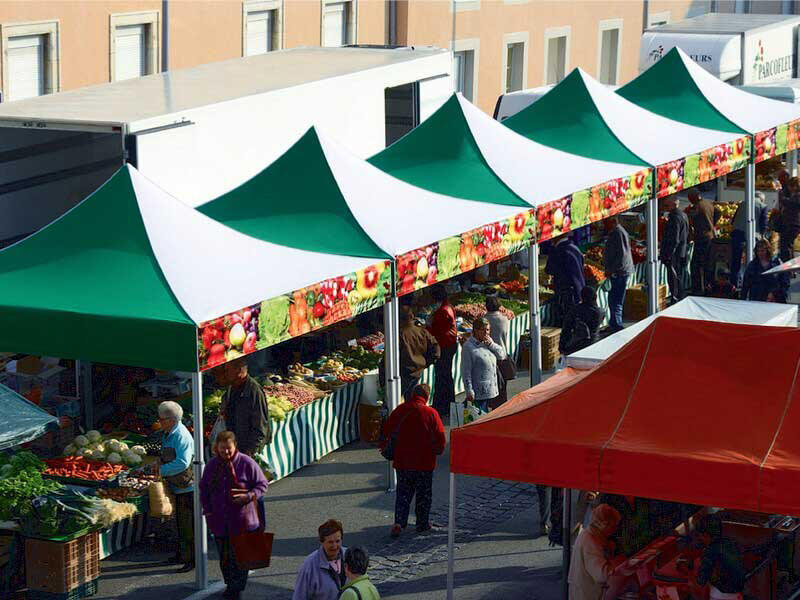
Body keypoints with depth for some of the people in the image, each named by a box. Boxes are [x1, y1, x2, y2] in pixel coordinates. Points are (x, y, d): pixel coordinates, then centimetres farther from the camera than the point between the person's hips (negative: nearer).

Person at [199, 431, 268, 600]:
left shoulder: (246, 463, -8)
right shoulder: (212, 465, 5)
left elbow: (262, 485, -2)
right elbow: (204, 489, 16)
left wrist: (248, 496, -20)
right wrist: (207, 509, 4)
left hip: (241, 520, -4)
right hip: (219, 521, 4)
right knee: (224, 556, 13)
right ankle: (230, 584, 29)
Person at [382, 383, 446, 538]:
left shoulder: (399, 411, -3)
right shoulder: (431, 413, -9)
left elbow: (386, 432, 3)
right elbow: (440, 438, -7)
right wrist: (437, 451, 11)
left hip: (402, 462, 2)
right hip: (424, 462, -2)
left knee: (403, 493, 9)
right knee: (424, 495, 12)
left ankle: (399, 522, -6)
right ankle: (423, 524, 17)